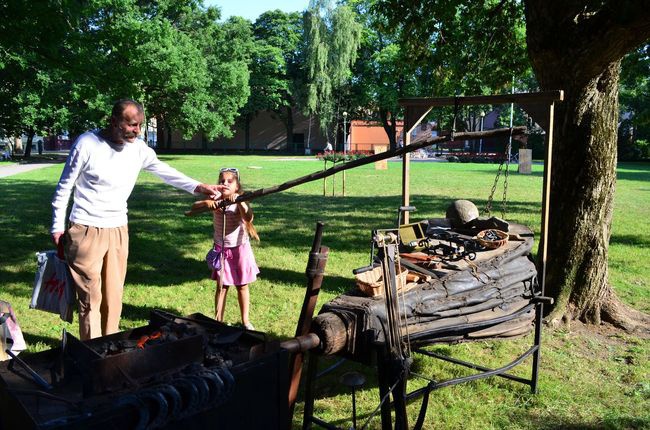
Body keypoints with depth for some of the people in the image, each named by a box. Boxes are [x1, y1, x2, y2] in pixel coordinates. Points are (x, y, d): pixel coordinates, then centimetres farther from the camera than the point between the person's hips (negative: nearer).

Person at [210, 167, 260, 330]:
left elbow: (249, 218, -32)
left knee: (242, 286, 10)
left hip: (240, 249, -1)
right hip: (222, 249, 1)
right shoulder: (216, 199, -7)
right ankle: (218, 320, 16)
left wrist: (239, 201, -46)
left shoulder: (240, 201, -13)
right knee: (222, 286, 6)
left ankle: (245, 320, 23)